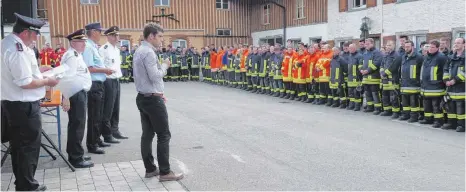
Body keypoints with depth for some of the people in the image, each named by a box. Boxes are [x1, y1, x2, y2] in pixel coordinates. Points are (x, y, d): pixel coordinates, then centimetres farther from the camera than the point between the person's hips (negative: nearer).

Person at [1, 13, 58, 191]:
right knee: (29, 145, 2)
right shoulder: (17, 49, -22)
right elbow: (25, 82, -25)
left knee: (18, 144, 17)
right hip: (24, 105, -10)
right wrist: (47, 81, -12)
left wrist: (38, 69, 14)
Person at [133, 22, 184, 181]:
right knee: (164, 135, -4)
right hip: (152, 99, -10)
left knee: (147, 134, 12)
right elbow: (155, 77, -23)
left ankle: (150, 169, 19)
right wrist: (164, 65, -6)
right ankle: (165, 172, 1)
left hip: (143, 97, 10)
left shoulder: (139, 51, 15)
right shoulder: (149, 52, -17)